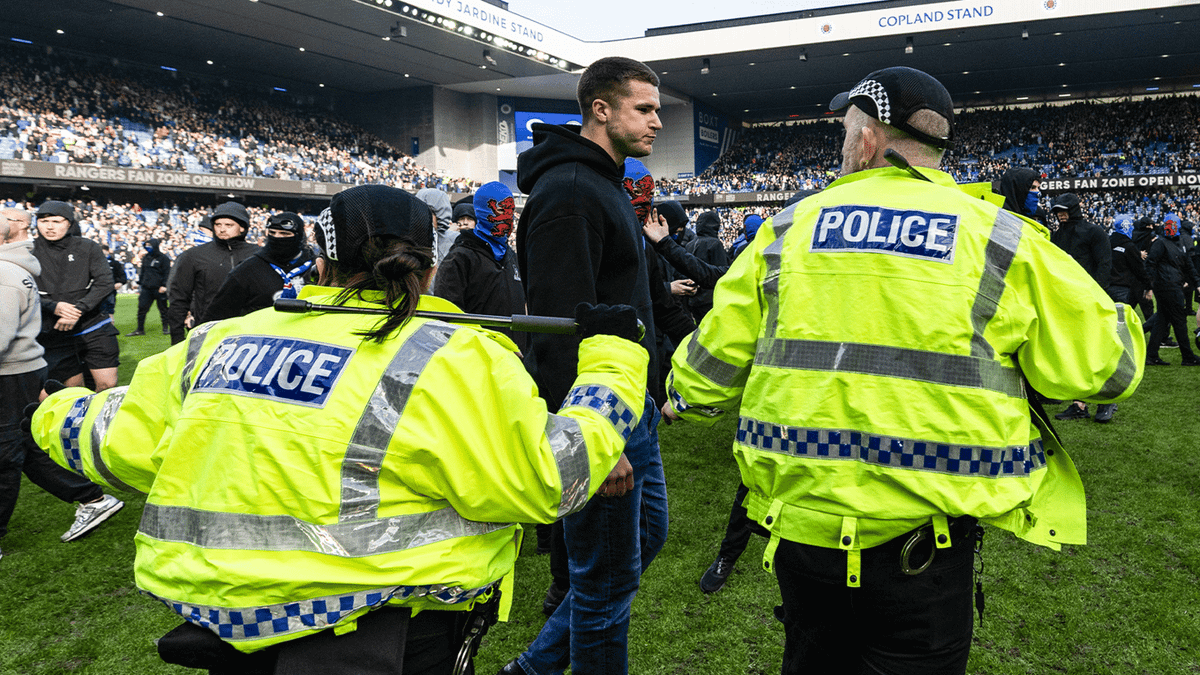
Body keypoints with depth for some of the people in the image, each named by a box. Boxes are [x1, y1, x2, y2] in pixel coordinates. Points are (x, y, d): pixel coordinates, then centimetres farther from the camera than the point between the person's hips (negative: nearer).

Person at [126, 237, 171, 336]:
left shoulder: (164, 258, -4)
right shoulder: (146, 257, 14)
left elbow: (167, 273, -7)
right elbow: (142, 272, 21)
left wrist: (164, 285, -15)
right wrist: (140, 284, 18)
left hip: (159, 289, -5)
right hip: (146, 289, 5)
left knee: (163, 309, 4)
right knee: (141, 308, 1)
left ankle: (166, 328, 17)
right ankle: (140, 329, 7)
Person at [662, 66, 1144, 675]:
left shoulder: (787, 230, 1)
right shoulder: (1000, 240, -4)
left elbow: (718, 353, 7)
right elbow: (1104, 364, -2)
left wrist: (686, 402, 28)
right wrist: (1121, 323, 21)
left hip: (800, 516, 2)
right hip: (924, 529, -2)